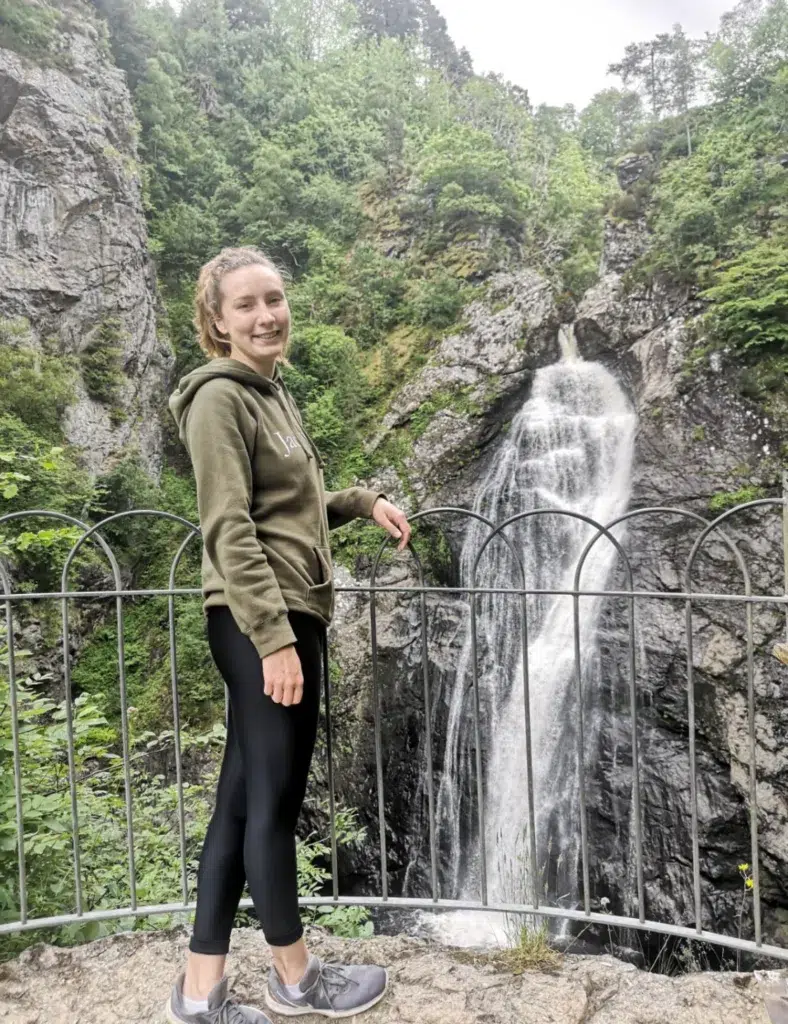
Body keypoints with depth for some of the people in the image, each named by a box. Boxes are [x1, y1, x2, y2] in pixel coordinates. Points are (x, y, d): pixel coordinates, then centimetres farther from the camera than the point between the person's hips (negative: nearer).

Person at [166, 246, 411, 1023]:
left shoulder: (273, 394, 19)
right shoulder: (220, 397, -9)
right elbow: (230, 531, -18)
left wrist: (363, 501, 11)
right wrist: (275, 637, -22)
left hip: (291, 614, 9)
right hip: (260, 624, -9)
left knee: (244, 799, 13)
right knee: (274, 800, 6)